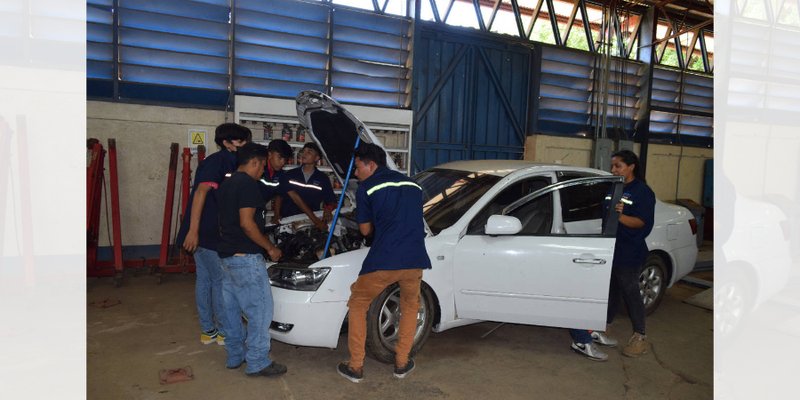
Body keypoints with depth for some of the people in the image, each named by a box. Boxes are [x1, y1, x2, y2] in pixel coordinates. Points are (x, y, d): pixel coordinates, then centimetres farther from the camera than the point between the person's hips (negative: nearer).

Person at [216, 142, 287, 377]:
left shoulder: (227, 184, 16)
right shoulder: (248, 184, -15)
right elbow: (247, 223, -22)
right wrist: (270, 248, -12)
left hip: (226, 255, 10)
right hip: (246, 257, -10)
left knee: (232, 308, 16)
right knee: (260, 309, -3)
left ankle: (234, 356, 27)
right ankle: (257, 363, 3)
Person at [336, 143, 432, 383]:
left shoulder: (367, 188, 4)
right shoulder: (412, 185, 20)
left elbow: (365, 230, 10)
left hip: (382, 261, -4)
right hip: (415, 260, 4)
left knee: (357, 305, 19)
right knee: (410, 306, 29)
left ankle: (355, 367, 20)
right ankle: (402, 364, 31)